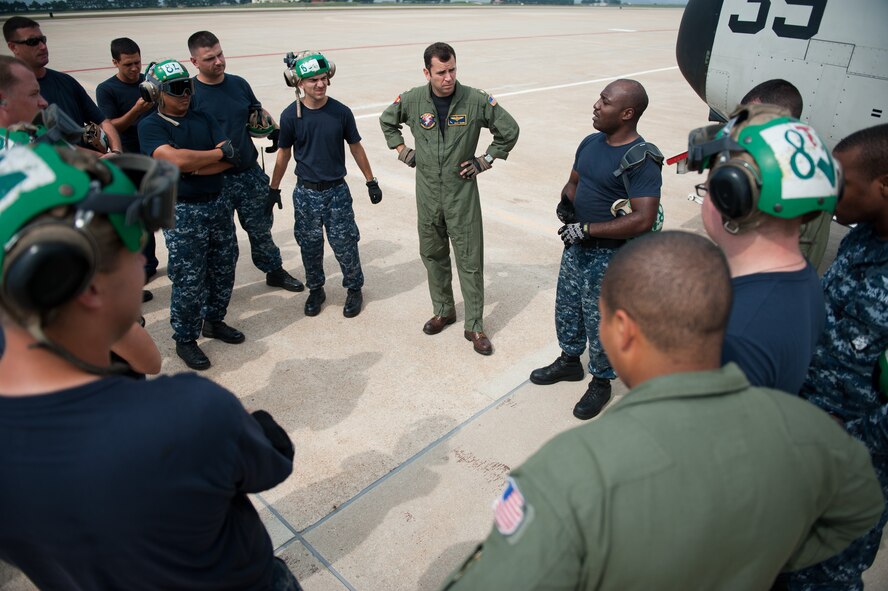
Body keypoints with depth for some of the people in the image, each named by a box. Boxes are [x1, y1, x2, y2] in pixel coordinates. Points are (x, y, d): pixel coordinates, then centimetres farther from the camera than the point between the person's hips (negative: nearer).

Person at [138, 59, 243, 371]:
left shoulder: (202, 118, 9)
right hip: (182, 211, -5)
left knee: (223, 269, 13)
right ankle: (185, 339, 16)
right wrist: (217, 152, -11)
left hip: (217, 203, 6)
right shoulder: (150, 126, -6)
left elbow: (230, 159, -1)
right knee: (189, 280, -1)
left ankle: (213, 321, 34)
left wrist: (195, 166, -15)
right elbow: (176, 159, -23)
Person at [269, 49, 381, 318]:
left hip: (336, 191, -1)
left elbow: (355, 147, 4)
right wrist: (274, 188, 10)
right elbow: (284, 152, 5)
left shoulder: (341, 112, -8)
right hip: (306, 193, 1)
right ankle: (315, 290, 32)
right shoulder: (290, 115, -7)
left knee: (345, 245, 3)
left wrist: (371, 181, 7)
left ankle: (354, 289, 25)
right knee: (310, 246, 12)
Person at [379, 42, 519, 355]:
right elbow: (387, 121, 17)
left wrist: (486, 160, -1)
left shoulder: (476, 100, -10)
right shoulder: (412, 100, -4)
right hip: (427, 192, 3)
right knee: (433, 255, 14)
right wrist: (402, 150, 9)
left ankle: (475, 326, 11)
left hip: (462, 192, -3)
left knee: (470, 260, 0)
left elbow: (509, 130, 2)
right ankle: (443, 311, 34)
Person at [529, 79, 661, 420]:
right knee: (567, 306, 21)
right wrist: (566, 202, -7)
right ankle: (570, 361, 44)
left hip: (609, 255, -8)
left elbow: (643, 220, -28)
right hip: (576, 245, 8)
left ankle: (601, 382, 28)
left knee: (599, 320, 5)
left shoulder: (641, 161, -21)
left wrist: (586, 230, -25)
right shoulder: (591, 142, 4)